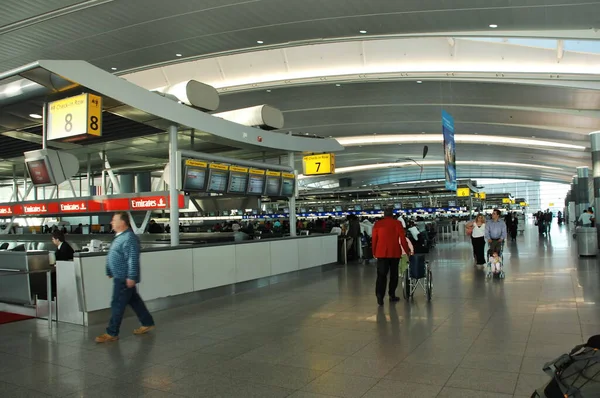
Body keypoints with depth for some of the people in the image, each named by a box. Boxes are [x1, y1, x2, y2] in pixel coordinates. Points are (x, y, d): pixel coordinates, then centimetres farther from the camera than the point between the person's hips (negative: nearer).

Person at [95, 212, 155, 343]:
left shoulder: (129, 238, -19)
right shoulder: (119, 236, 14)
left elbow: (133, 259, -25)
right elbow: (113, 257, 22)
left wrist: (131, 277, -27)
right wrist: (110, 272, 25)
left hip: (124, 278, -10)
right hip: (120, 277, 10)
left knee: (117, 305, -3)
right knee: (134, 301, 16)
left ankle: (112, 333, 6)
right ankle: (148, 323, 26)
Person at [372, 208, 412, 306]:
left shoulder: (377, 224, 4)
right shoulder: (397, 223, 0)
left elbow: (374, 239, 6)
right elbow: (402, 238, -2)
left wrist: (374, 252, 16)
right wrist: (407, 250, 9)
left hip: (381, 253, 1)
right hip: (395, 252, 0)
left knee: (381, 274, -2)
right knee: (393, 274, 13)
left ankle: (380, 295, -19)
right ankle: (392, 295, 17)